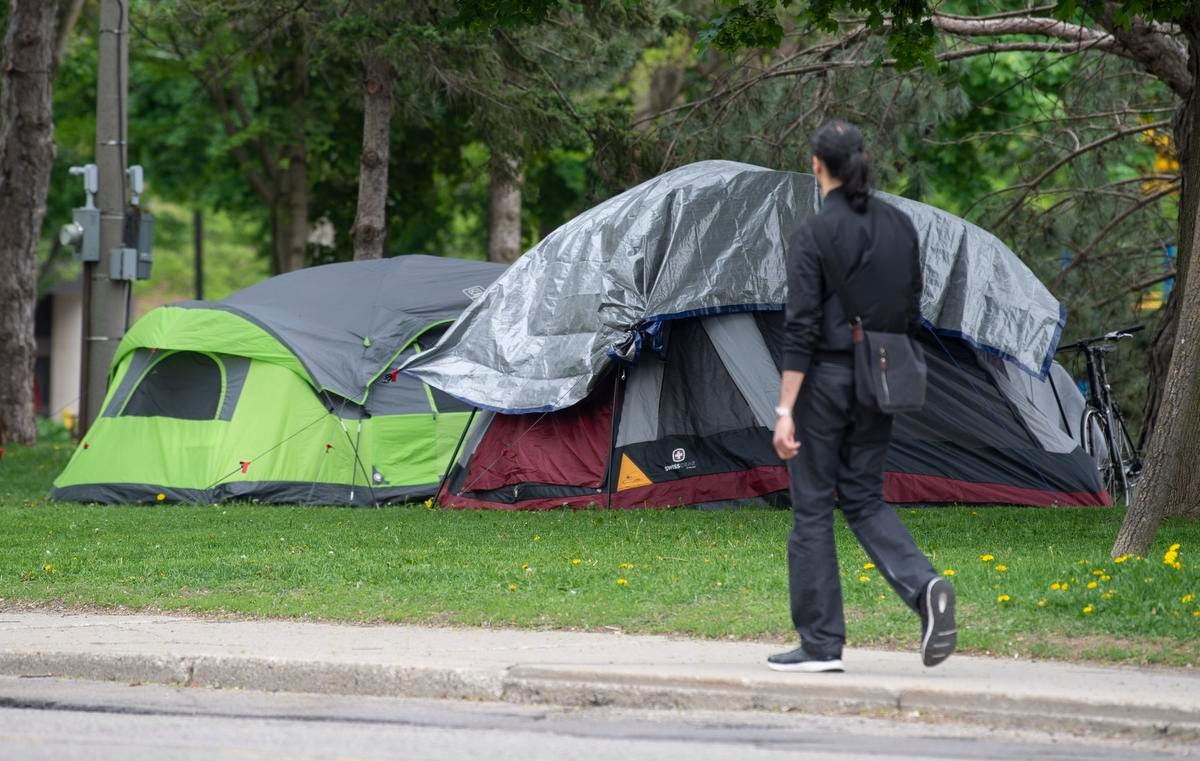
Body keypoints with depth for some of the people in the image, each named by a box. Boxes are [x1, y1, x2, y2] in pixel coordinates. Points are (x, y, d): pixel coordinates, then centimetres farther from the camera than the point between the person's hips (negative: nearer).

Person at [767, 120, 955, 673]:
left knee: (812, 506, 4)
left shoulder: (813, 234, -12)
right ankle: (924, 587, -10)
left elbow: (802, 327, -16)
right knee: (863, 497, 15)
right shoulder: (900, 227, 6)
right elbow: (911, 313, 12)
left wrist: (784, 410, -15)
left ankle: (821, 643, 6)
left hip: (825, 379, -6)